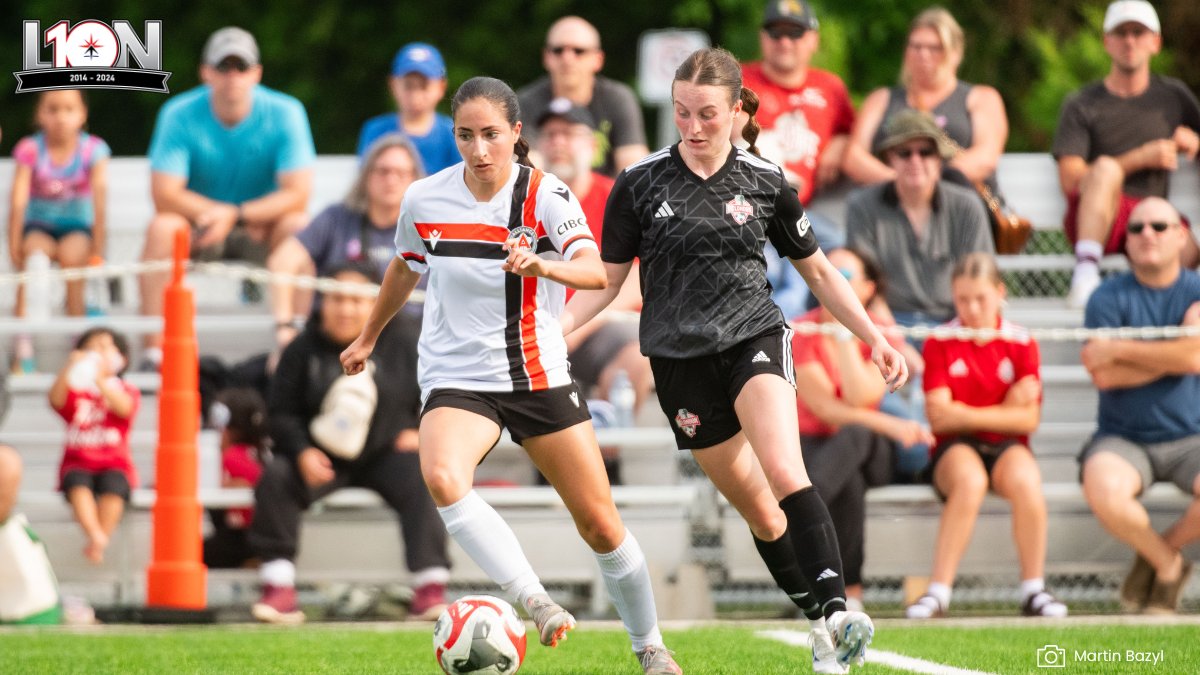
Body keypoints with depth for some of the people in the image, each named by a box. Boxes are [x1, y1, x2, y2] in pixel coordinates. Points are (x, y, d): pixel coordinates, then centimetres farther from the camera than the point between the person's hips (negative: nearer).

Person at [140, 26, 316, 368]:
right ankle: (153, 350, -33)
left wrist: (237, 215, -27)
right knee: (162, 226, -31)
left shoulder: (285, 114, -12)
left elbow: (297, 195, -17)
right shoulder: (180, 115, -12)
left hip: (262, 229, 0)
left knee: (297, 225, -30)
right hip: (197, 231, 0)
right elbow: (165, 195, -17)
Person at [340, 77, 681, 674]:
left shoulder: (545, 195, -10)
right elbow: (405, 267, 19)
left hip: (539, 375, 0)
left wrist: (541, 265, -48)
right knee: (441, 476, -34)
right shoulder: (425, 200, -3)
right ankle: (537, 604, -34)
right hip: (456, 378, 0)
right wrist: (368, 337, 32)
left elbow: (595, 271, -27)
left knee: (600, 523, 3)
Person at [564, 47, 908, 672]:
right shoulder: (640, 184, 1)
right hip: (681, 358, 1)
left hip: (755, 337, -1)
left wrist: (874, 338, 7)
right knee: (756, 508, 3)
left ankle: (835, 610, -32)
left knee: (785, 475, -26)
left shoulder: (765, 182, 2)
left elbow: (818, 272, 13)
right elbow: (606, 279, 7)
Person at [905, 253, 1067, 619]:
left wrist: (967, 413, -7)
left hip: (1006, 446, 1)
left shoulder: (1021, 343, 4)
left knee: (1025, 482, -34)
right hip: (955, 448, -1)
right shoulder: (940, 343, 2)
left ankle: (1033, 589, -21)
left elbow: (1028, 420, -2)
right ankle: (938, 591, -35)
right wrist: (1004, 409, -8)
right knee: (969, 481, -37)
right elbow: (939, 416, -7)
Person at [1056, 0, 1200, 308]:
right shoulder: (1082, 105, 9)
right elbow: (1070, 180, -2)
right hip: (1091, 221, -1)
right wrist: (1141, 158, -8)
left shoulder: (1174, 96, 19)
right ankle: (1086, 272, -46)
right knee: (1106, 167, -37)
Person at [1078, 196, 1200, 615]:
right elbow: (1103, 376, -11)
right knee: (1104, 491, -35)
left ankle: (1161, 552, 2)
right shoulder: (1110, 298, 2)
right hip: (1123, 439, -1)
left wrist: (1118, 349, -13)